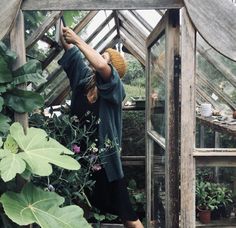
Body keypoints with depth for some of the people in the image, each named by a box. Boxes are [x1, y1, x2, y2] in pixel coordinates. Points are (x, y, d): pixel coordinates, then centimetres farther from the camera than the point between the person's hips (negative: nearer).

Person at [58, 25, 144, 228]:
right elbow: (69, 48, 8)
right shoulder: (84, 78, 5)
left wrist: (77, 39, -24)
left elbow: (101, 66, -31)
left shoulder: (115, 88, -12)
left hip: (104, 159, -5)